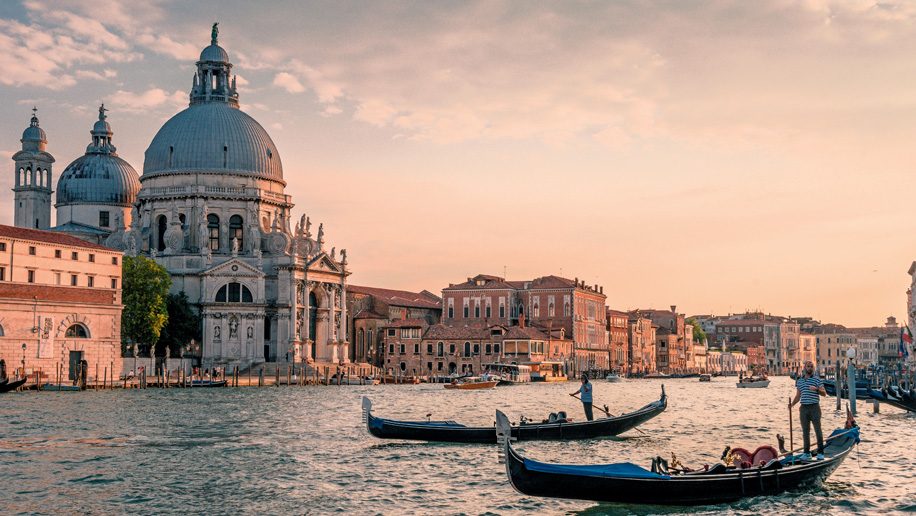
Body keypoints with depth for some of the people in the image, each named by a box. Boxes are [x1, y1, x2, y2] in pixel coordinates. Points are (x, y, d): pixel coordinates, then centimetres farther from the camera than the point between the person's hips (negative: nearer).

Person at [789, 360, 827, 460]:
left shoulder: (817, 379, 1)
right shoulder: (799, 381, 13)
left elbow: (824, 393, -2)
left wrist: (816, 389, -20)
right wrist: (792, 404, 2)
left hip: (814, 407, -4)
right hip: (804, 408, 4)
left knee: (818, 430, -4)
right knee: (805, 431, 7)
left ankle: (820, 452, -1)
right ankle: (807, 452, 13)